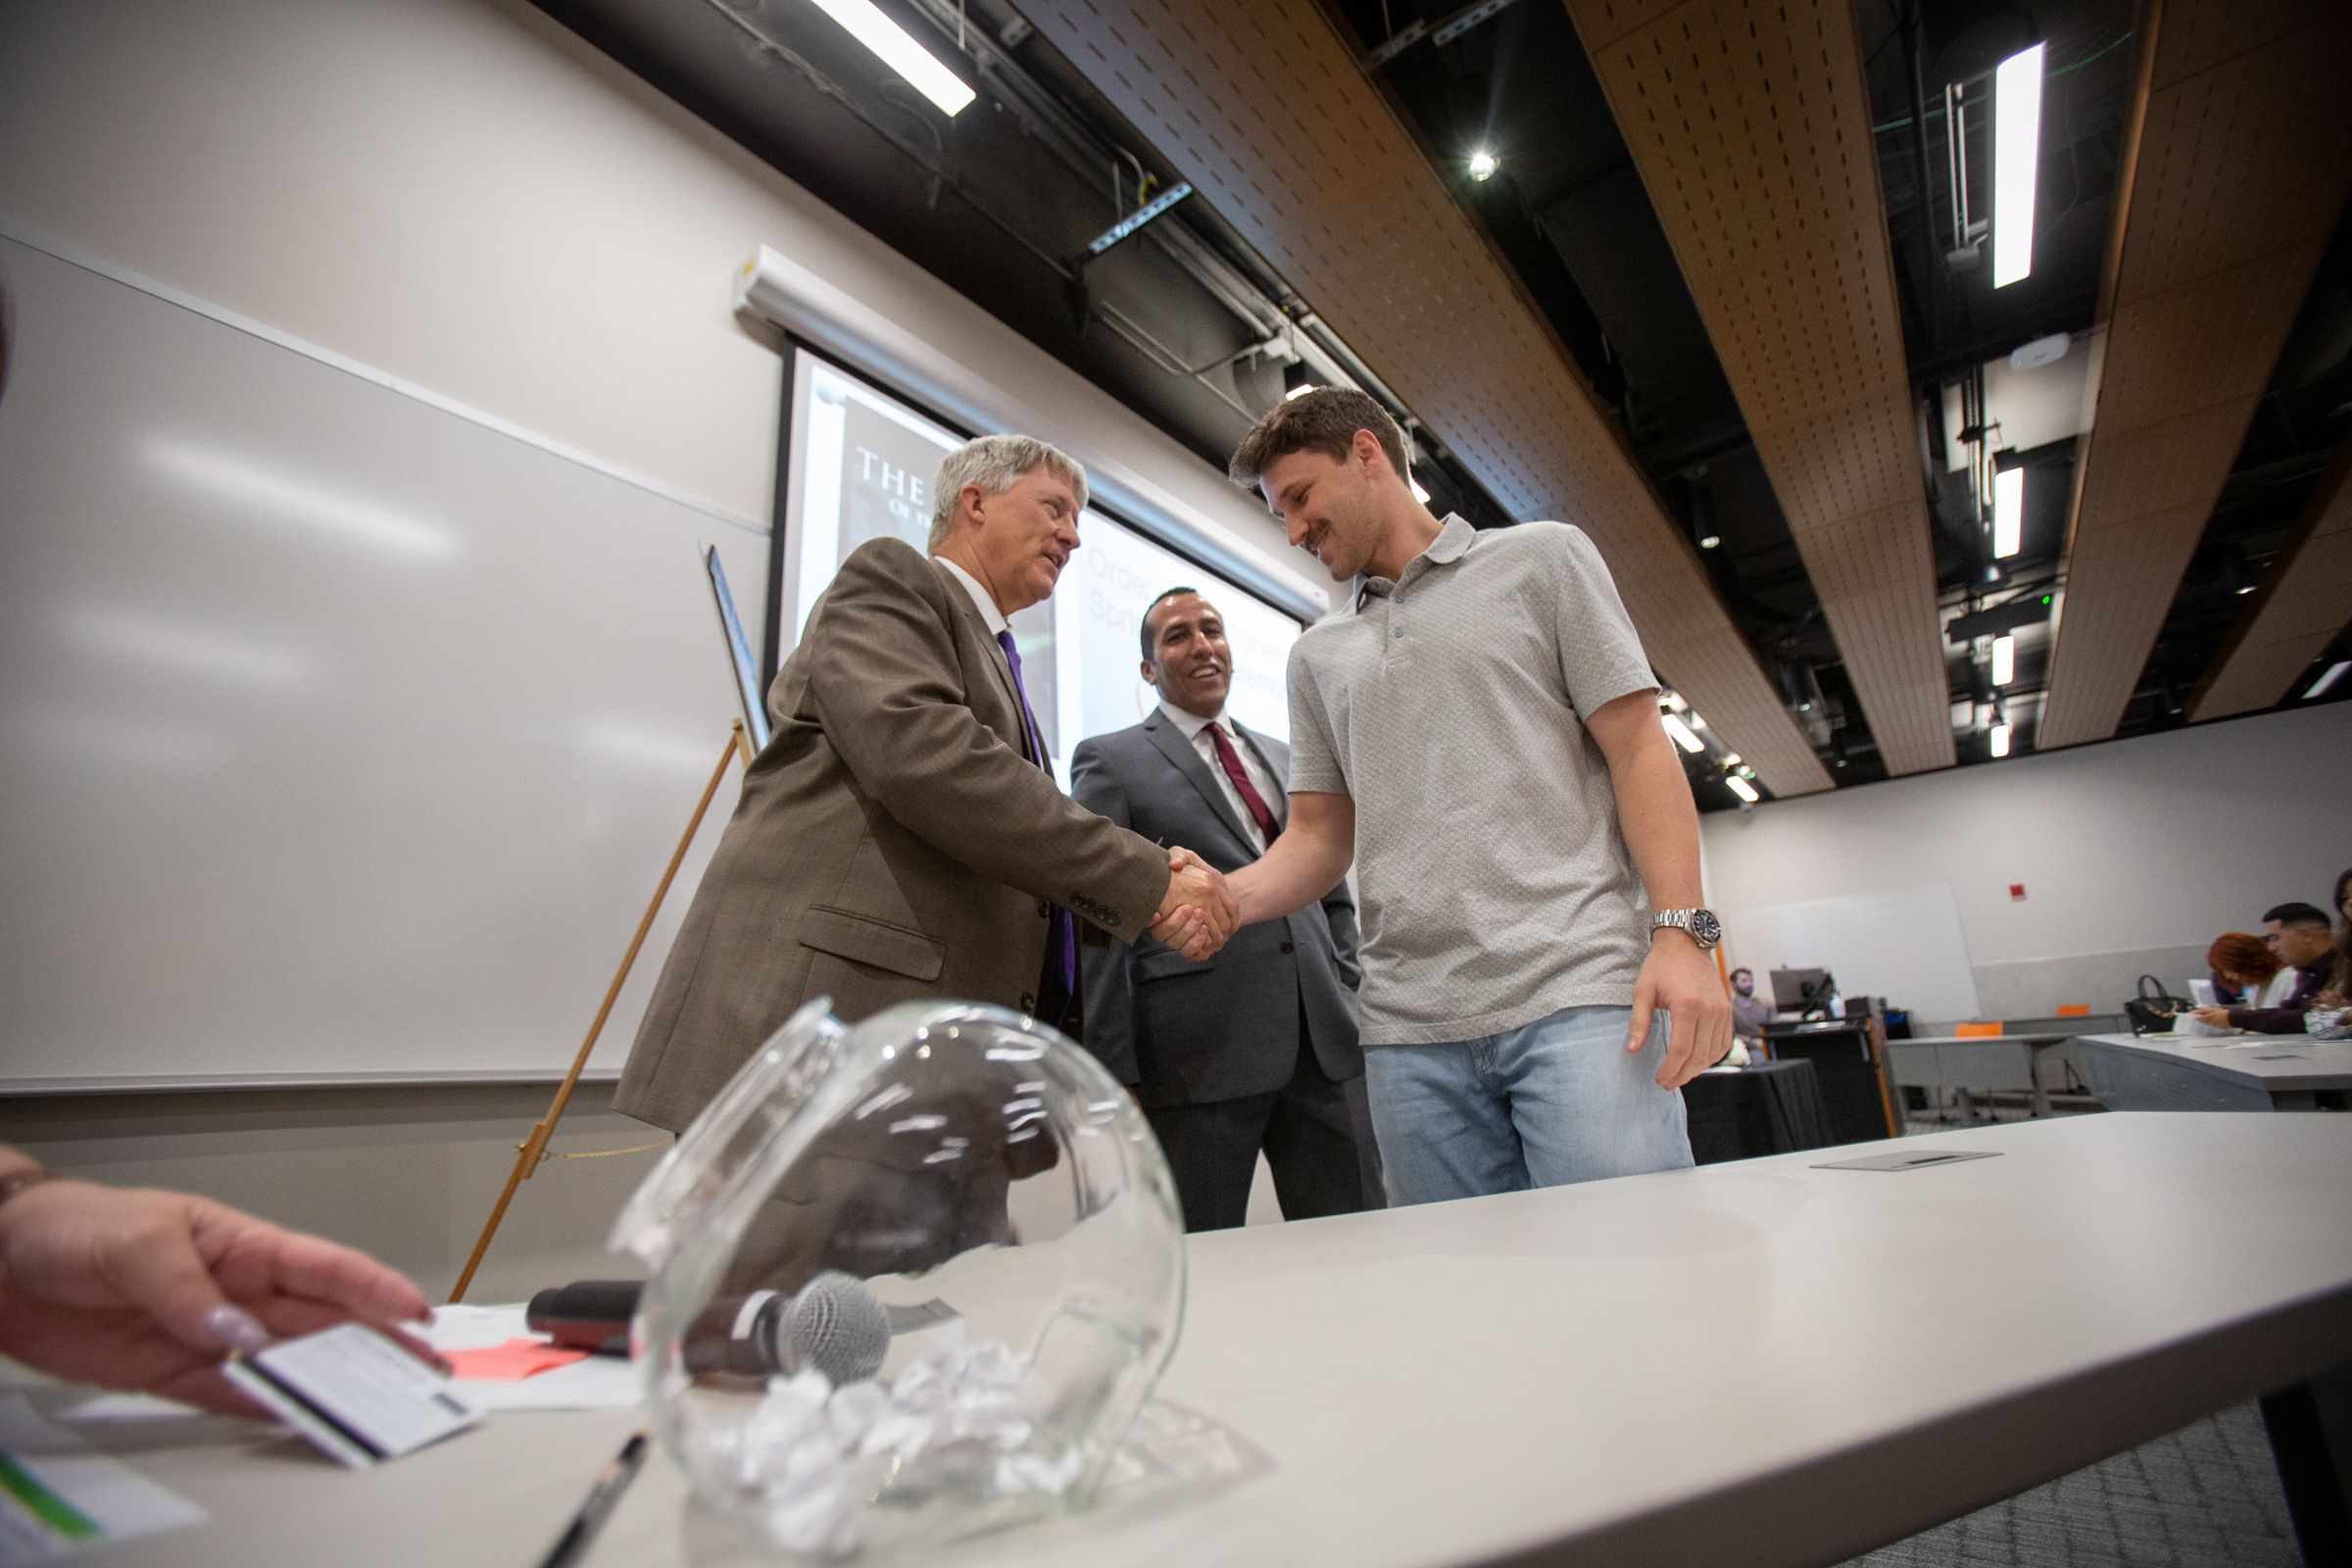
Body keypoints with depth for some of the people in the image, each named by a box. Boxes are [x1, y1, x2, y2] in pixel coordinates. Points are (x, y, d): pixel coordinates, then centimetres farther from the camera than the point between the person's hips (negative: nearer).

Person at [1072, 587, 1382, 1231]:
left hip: (1325, 1043, 5)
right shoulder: (1110, 761, 3)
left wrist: (1349, 1001, 11)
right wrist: (1116, 1075, -8)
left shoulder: (1285, 759, 20)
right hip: (1199, 1052, -4)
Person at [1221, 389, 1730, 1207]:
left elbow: (1639, 750, 2)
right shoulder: (1317, 655, 19)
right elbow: (1317, 836, 15)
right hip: (1410, 1032, 4)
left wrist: (1680, 932, -10)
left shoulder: (1541, 557, 9)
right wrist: (1224, 897, -6)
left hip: (1578, 994, -3)